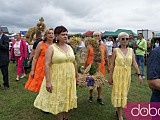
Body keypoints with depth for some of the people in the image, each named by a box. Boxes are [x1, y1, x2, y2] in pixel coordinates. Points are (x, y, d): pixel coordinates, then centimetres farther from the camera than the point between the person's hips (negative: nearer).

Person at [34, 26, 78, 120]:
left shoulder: (69, 47, 8)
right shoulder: (51, 48, -9)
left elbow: (74, 63, 14)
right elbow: (47, 65, -15)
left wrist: (76, 76, 14)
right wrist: (48, 81, -21)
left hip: (69, 78, 5)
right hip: (57, 79, -5)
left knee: (69, 99, 14)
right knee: (59, 100, 5)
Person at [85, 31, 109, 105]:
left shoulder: (103, 46, 3)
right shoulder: (89, 46, -4)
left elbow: (106, 57, 9)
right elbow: (86, 57, -2)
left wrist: (108, 66, 9)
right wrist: (85, 67, -4)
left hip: (100, 67, 2)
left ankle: (99, 98, 22)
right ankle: (90, 96, 29)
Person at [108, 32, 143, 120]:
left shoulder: (131, 50, 5)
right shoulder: (116, 50, -3)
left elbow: (134, 63, 2)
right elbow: (112, 65, -1)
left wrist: (139, 74, -6)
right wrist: (110, 77, -2)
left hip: (127, 74, 3)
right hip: (118, 74, -3)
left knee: (124, 93, 12)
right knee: (118, 93, 2)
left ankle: (119, 110, 33)